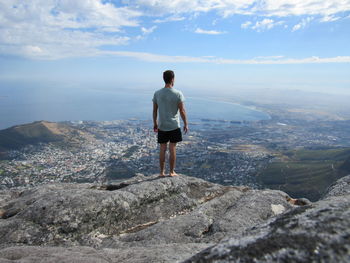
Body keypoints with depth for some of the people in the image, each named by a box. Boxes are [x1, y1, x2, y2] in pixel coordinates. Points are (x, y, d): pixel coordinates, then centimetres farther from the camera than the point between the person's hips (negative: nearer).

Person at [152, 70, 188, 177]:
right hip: (174, 126, -2)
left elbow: (154, 110, 4)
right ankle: (172, 172, 16)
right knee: (172, 149, 7)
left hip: (161, 126, 3)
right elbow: (182, 111, -9)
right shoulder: (178, 94, -11)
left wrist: (155, 123, 16)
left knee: (162, 149, 10)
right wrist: (186, 124, 2)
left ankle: (162, 172, 19)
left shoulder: (157, 93, -2)